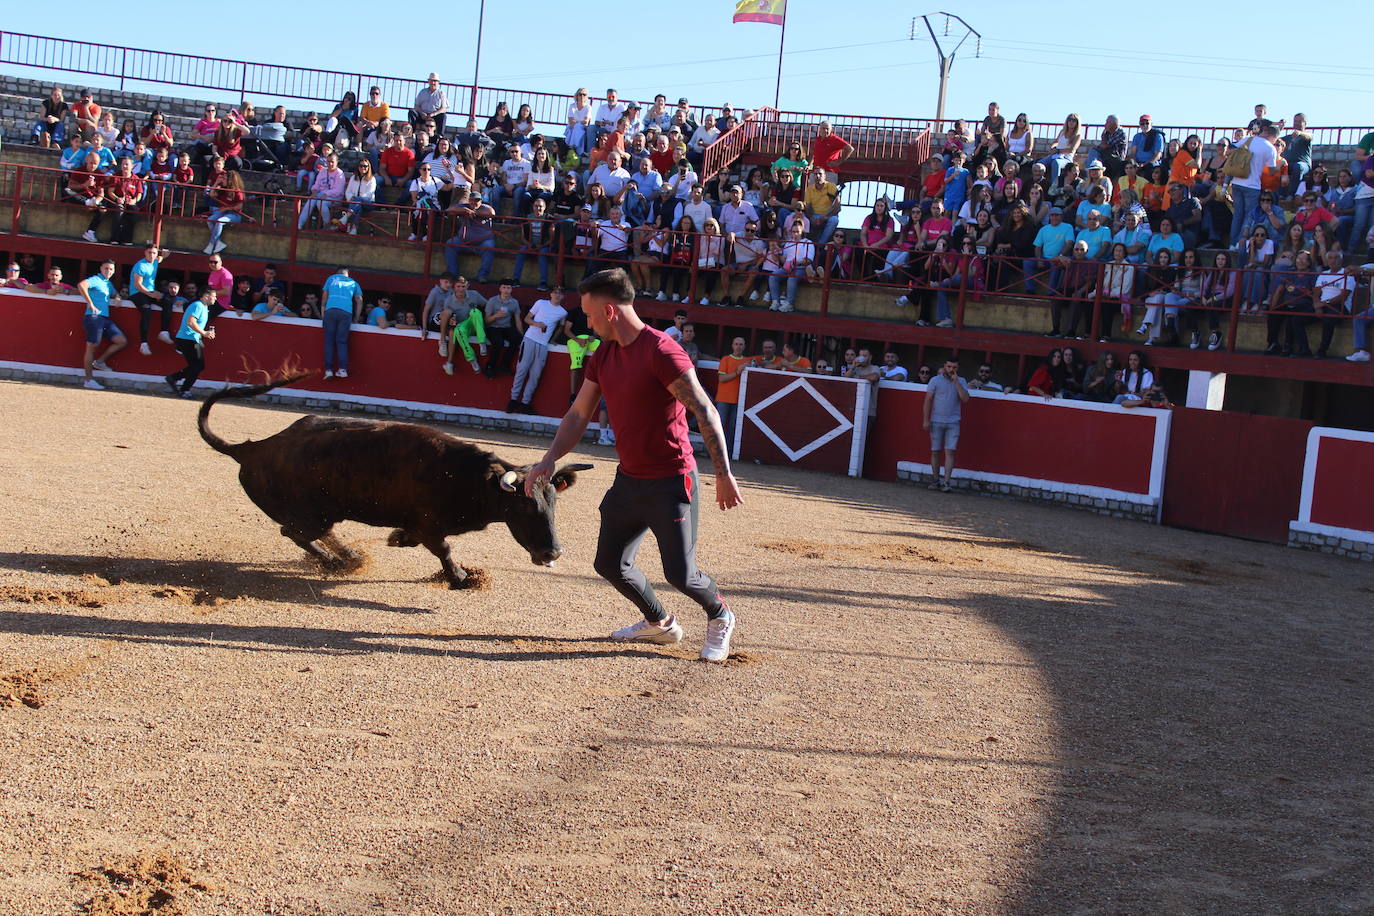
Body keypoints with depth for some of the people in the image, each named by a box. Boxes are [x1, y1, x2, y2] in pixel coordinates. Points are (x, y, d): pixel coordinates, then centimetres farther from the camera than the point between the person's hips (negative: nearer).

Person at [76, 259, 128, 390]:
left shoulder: (109, 284, 20)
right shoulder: (95, 280, -6)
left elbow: (113, 295, 39)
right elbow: (81, 285, -25)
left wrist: (116, 298, 14)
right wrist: (90, 304, -25)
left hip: (105, 318, 8)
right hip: (94, 317, -8)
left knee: (122, 341, 0)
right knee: (92, 347, -3)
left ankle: (100, 361, 13)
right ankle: (89, 379, 0)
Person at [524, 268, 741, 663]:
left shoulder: (661, 351, -19)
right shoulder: (603, 356, 7)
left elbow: (705, 412, -20)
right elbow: (578, 415, 13)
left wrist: (723, 474, -22)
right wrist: (548, 461, 1)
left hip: (671, 483, -8)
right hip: (628, 480, 8)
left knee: (680, 573, -7)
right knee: (610, 563, 13)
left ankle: (720, 617, 24)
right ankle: (659, 623, 36)